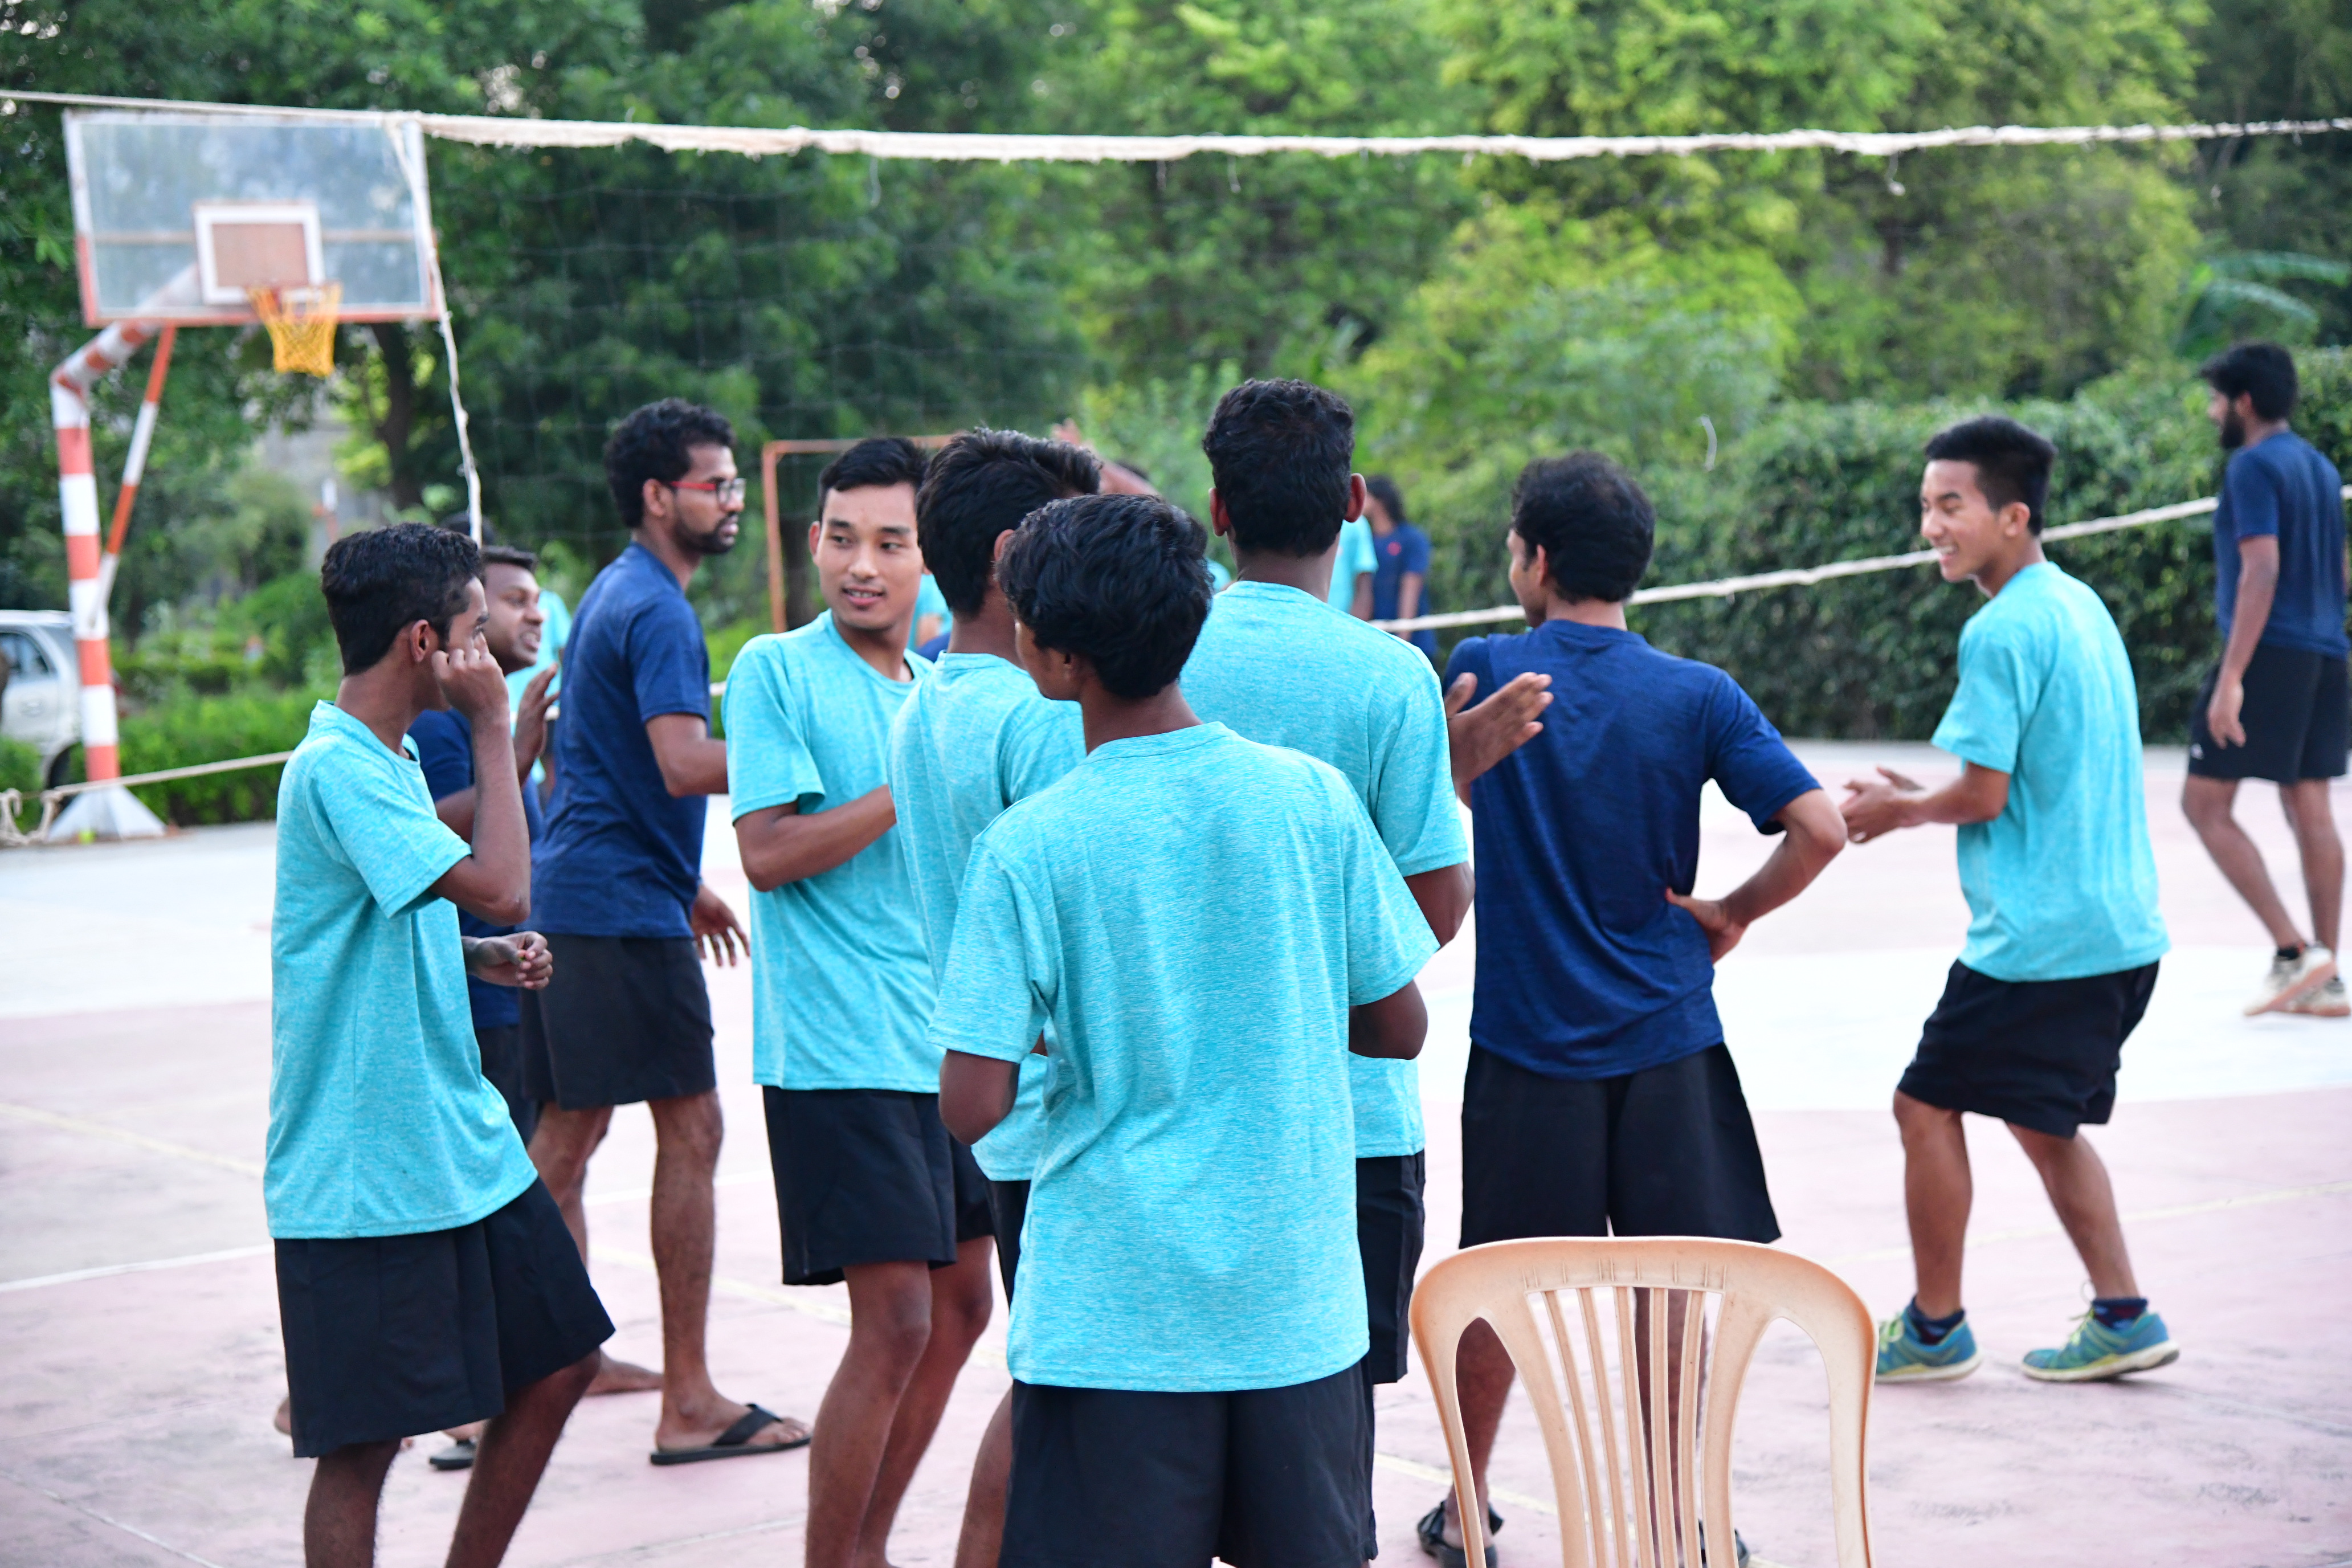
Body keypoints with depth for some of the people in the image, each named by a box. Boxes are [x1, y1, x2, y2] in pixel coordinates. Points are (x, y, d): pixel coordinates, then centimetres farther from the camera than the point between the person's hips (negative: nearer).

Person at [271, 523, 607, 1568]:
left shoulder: (392, 762, 12)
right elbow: (500, 888, -28)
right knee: (362, 1441, -2)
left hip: (464, 1147, 10)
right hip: (364, 1177, -10)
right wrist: (494, 729, -18)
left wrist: (483, 957, 8)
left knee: (558, 1361, 15)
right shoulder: (335, 770, -19)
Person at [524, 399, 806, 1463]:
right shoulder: (658, 612, -14)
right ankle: (689, 1402, -6)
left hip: (570, 895, 10)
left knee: (568, 1127, 14)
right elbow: (684, 764, -27)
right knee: (690, 1128, -7)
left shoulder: (612, 594, 18)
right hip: (627, 906, -10)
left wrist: (685, 882, 28)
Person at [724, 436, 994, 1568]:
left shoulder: (942, 690, 14)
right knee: (895, 1320, -10)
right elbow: (767, 852, -16)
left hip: (946, 1041, 8)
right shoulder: (776, 671, -6)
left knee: (960, 1303, 12)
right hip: (838, 1048, -7)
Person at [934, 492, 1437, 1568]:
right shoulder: (1311, 798, -2)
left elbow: (972, 1107, -11)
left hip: (1110, 1309, -3)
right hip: (1296, 1296, 3)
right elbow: (1400, 1027, 5)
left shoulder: (1028, 845, -11)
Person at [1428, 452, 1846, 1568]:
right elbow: (1819, 828, -11)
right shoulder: (1699, 697, -4)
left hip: (1525, 1045, 0)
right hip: (1665, 1038, 0)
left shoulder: (1483, 672, -5)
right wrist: (1729, 915, 2)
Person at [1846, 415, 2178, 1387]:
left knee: (1927, 1105, 4)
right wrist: (1924, 800, 18)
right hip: (2118, 929, 9)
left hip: (2036, 940, -9)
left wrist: (1899, 811, 2)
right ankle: (2122, 1317, 19)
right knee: (2042, 1118, 20)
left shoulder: (2002, 630, -17)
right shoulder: (2079, 606, 12)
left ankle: (1934, 1330, 13)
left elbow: (1984, 795, -17)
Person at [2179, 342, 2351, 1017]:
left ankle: (2293, 951, -11)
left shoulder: (2255, 466, -10)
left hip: (2269, 655, -9)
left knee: (2205, 803, -3)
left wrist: (2231, 677, -23)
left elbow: (2262, 569, -19)